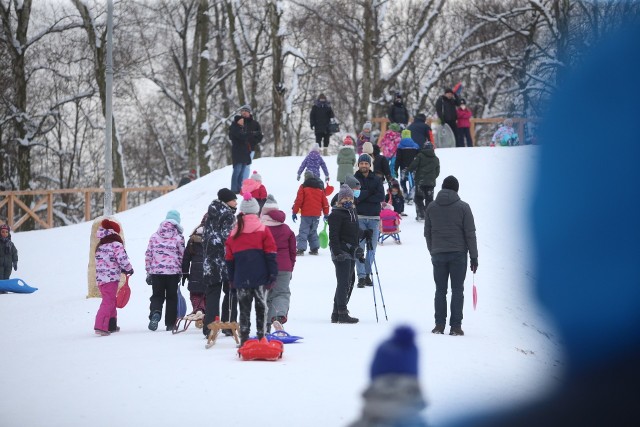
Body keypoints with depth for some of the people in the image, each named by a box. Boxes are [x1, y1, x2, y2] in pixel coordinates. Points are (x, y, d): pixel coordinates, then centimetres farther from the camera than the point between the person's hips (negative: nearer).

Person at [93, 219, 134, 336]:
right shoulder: (116, 244, -9)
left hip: (100, 278, 8)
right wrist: (129, 269, 6)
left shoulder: (100, 245, 16)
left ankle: (111, 326, 28)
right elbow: (122, 259, -14)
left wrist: (121, 269, 15)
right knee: (108, 302, -9)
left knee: (110, 301, 21)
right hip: (111, 278, -8)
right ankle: (100, 326, -21)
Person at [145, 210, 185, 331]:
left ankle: (155, 313, -19)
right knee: (171, 297, 10)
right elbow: (182, 256, -1)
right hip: (173, 271, -2)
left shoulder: (154, 236, 3)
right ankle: (170, 324, 11)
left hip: (156, 271, 2)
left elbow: (148, 255, 5)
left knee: (157, 295, 9)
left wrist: (148, 272, 13)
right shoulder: (178, 237, -5)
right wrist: (180, 273, 11)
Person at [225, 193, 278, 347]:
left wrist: (232, 279, 18)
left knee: (244, 309, 6)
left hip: (241, 279, 2)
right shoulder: (263, 230, -2)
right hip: (260, 277, -2)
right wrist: (273, 275, -2)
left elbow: (229, 259, 11)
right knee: (261, 307, 6)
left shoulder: (234, 233, 7)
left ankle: (244, 339, 2)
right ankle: (261, 337, 2)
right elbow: (271, 255, -5)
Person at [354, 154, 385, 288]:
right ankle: (361, 276, -9)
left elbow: (381, 196, -5)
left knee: (372, 248, 3)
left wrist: (362, 197, -9)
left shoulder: (376, 180, 10)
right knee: (359, 247, -8)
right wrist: (369, 193, -9)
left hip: (374, 218, 2)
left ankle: (368, 274, 11)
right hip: (359, 217, -2)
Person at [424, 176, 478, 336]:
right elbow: (470, 234, -5)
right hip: (458, 254, -2)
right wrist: (474, 257, 1)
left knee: (440, 290, 9)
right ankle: (455, 326, 0)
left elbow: (427, 233, 8)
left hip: (438, 255, 2)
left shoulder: (431, 207, 4)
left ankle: (439, 325, 6)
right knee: (457, 290, 2)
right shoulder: (463, 207, -5)